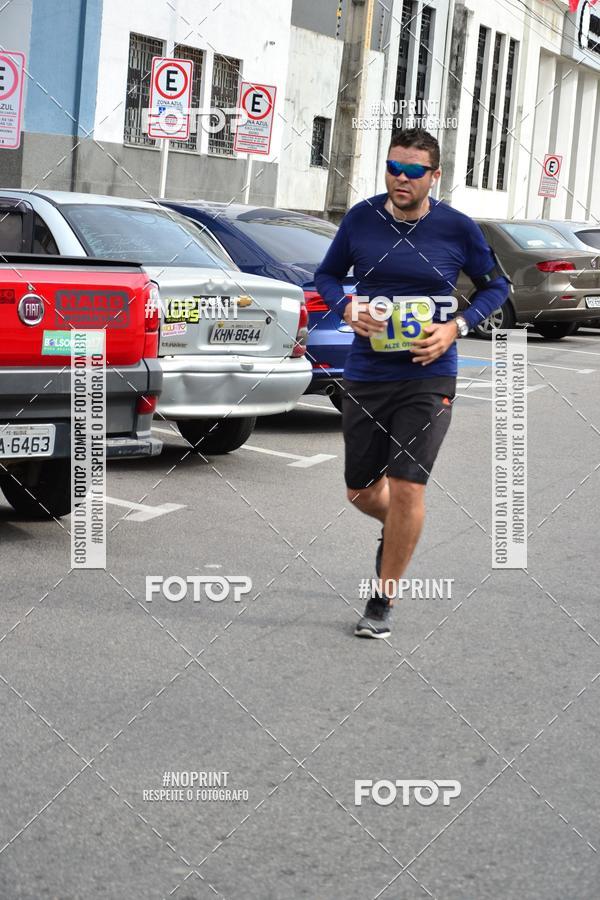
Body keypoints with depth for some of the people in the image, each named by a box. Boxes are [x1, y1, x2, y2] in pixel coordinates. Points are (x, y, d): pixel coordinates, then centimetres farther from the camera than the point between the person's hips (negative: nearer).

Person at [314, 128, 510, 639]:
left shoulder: (457, 228, -6)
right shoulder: (361, 218, -2)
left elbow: (496, 286, 7)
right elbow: (328, 275, 12)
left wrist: (456, 327, -9)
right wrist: (348, 308, -10)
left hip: (428, 379, -3)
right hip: (365, 376, 3)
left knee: (406, 488, -10)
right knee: (361, 491, 11)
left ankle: (383, 601, 6)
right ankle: (397, 531, 48)